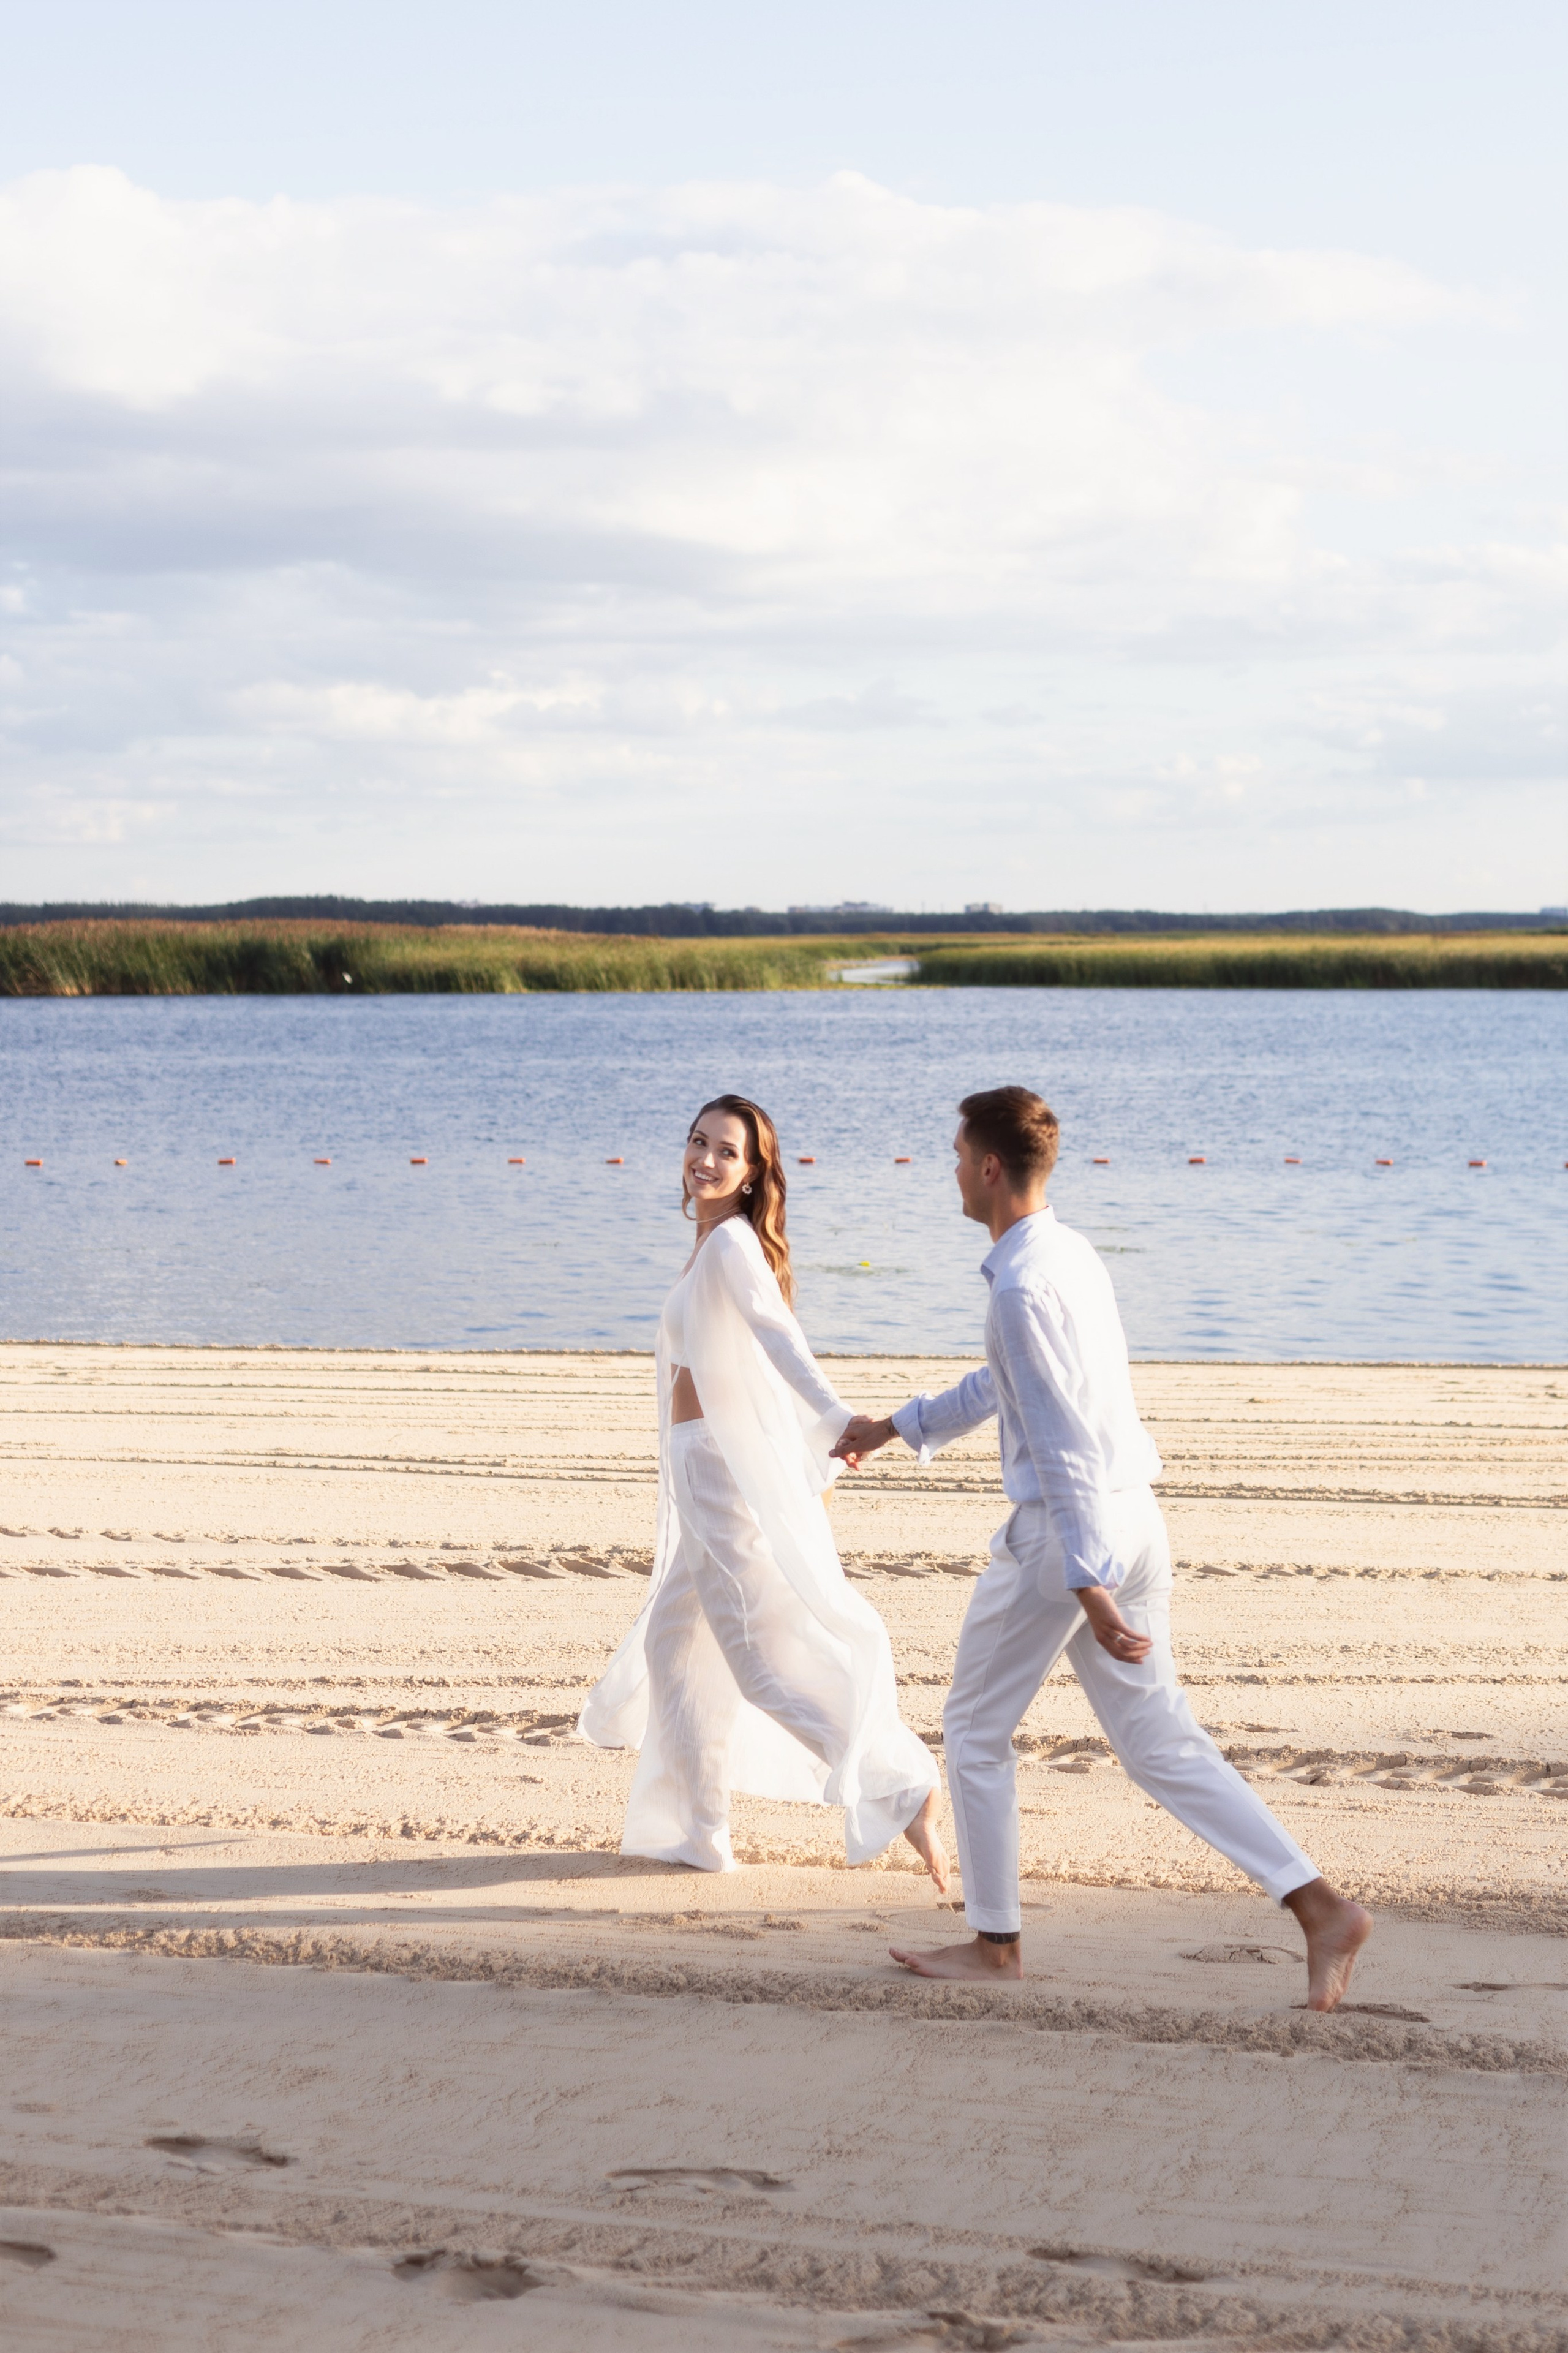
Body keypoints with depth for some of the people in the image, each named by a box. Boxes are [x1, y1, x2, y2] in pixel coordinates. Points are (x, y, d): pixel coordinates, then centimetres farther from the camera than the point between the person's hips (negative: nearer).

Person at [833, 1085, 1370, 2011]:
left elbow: (1063, 1444, -23)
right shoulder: (1073, 1256, 13)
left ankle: (996, 1942, 20)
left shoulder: (1023, 1287, -18)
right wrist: (896, 1428, 37)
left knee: (976, 1731, 10)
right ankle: (1322, 1908, 0)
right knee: (1161, 1743, 9)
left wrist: (1087, 1585, -24)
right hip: (1136, 1519, 9)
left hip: (1069, 1527, -9)